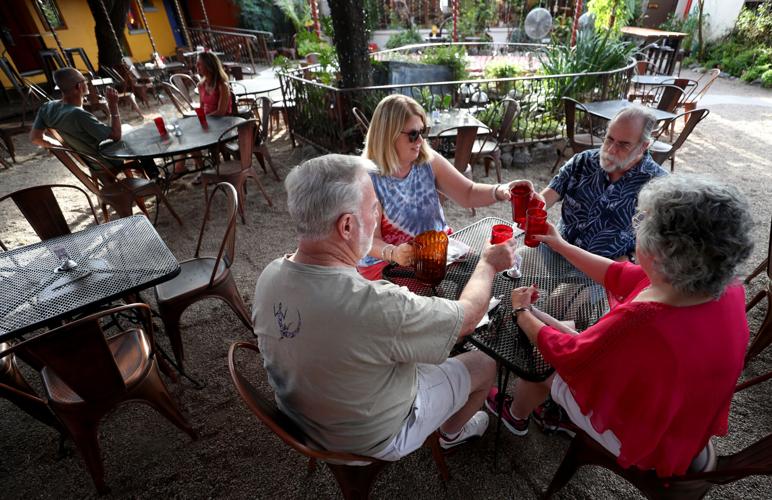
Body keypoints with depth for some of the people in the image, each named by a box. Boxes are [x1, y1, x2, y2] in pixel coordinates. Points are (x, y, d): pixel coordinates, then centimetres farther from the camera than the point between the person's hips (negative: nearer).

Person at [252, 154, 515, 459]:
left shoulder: (269, 276, -20)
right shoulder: (378, 306, -42)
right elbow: (468, 317, -24)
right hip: (372, 439, -5)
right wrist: (489, 264, -5)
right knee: (483, 365, 13)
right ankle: (452, 433, 45)